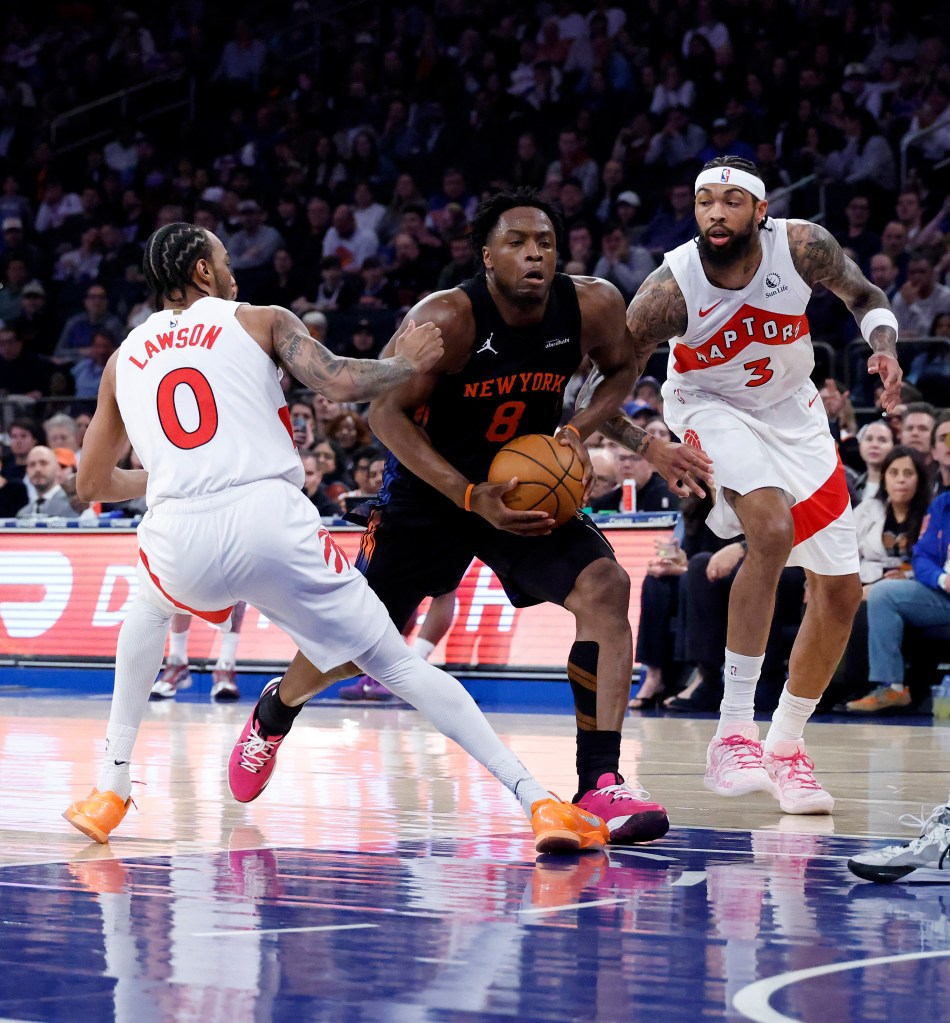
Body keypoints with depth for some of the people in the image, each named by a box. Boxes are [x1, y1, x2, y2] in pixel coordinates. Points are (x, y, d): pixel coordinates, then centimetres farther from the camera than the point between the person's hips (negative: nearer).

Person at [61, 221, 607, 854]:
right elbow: (339, 383, 0)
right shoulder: (261, 320, 17)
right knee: (398, 664, 8)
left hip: (180, 538, 2)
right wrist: (406, 364, 19)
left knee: (151, 611, 39)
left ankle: (110, 791, 32)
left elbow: (91, 485, 33)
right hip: (273, 520, -2)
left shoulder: (123, 358, 26)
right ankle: (536, 799, -5)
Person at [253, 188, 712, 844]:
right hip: (434, 488, -3)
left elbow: (621, 369, 6)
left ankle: (600, 785, -23)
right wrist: (473, 498, -27)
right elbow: (387, 413, -19)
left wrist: (578, 431, -14)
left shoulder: (594, 306, -15)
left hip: (533, 483, 3)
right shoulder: (446, 320, -26)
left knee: (607, 590, -22)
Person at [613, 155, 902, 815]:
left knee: (841, 592, 3)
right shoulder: (670, 290, -28)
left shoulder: (802, 246, -23)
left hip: (792, 410, 4)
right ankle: (734, 731, -27)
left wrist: (885, 348, -22)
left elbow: (862, 295, -2)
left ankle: (786, 748, 21)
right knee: (772, 531, -33)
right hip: (712, 408, -4)